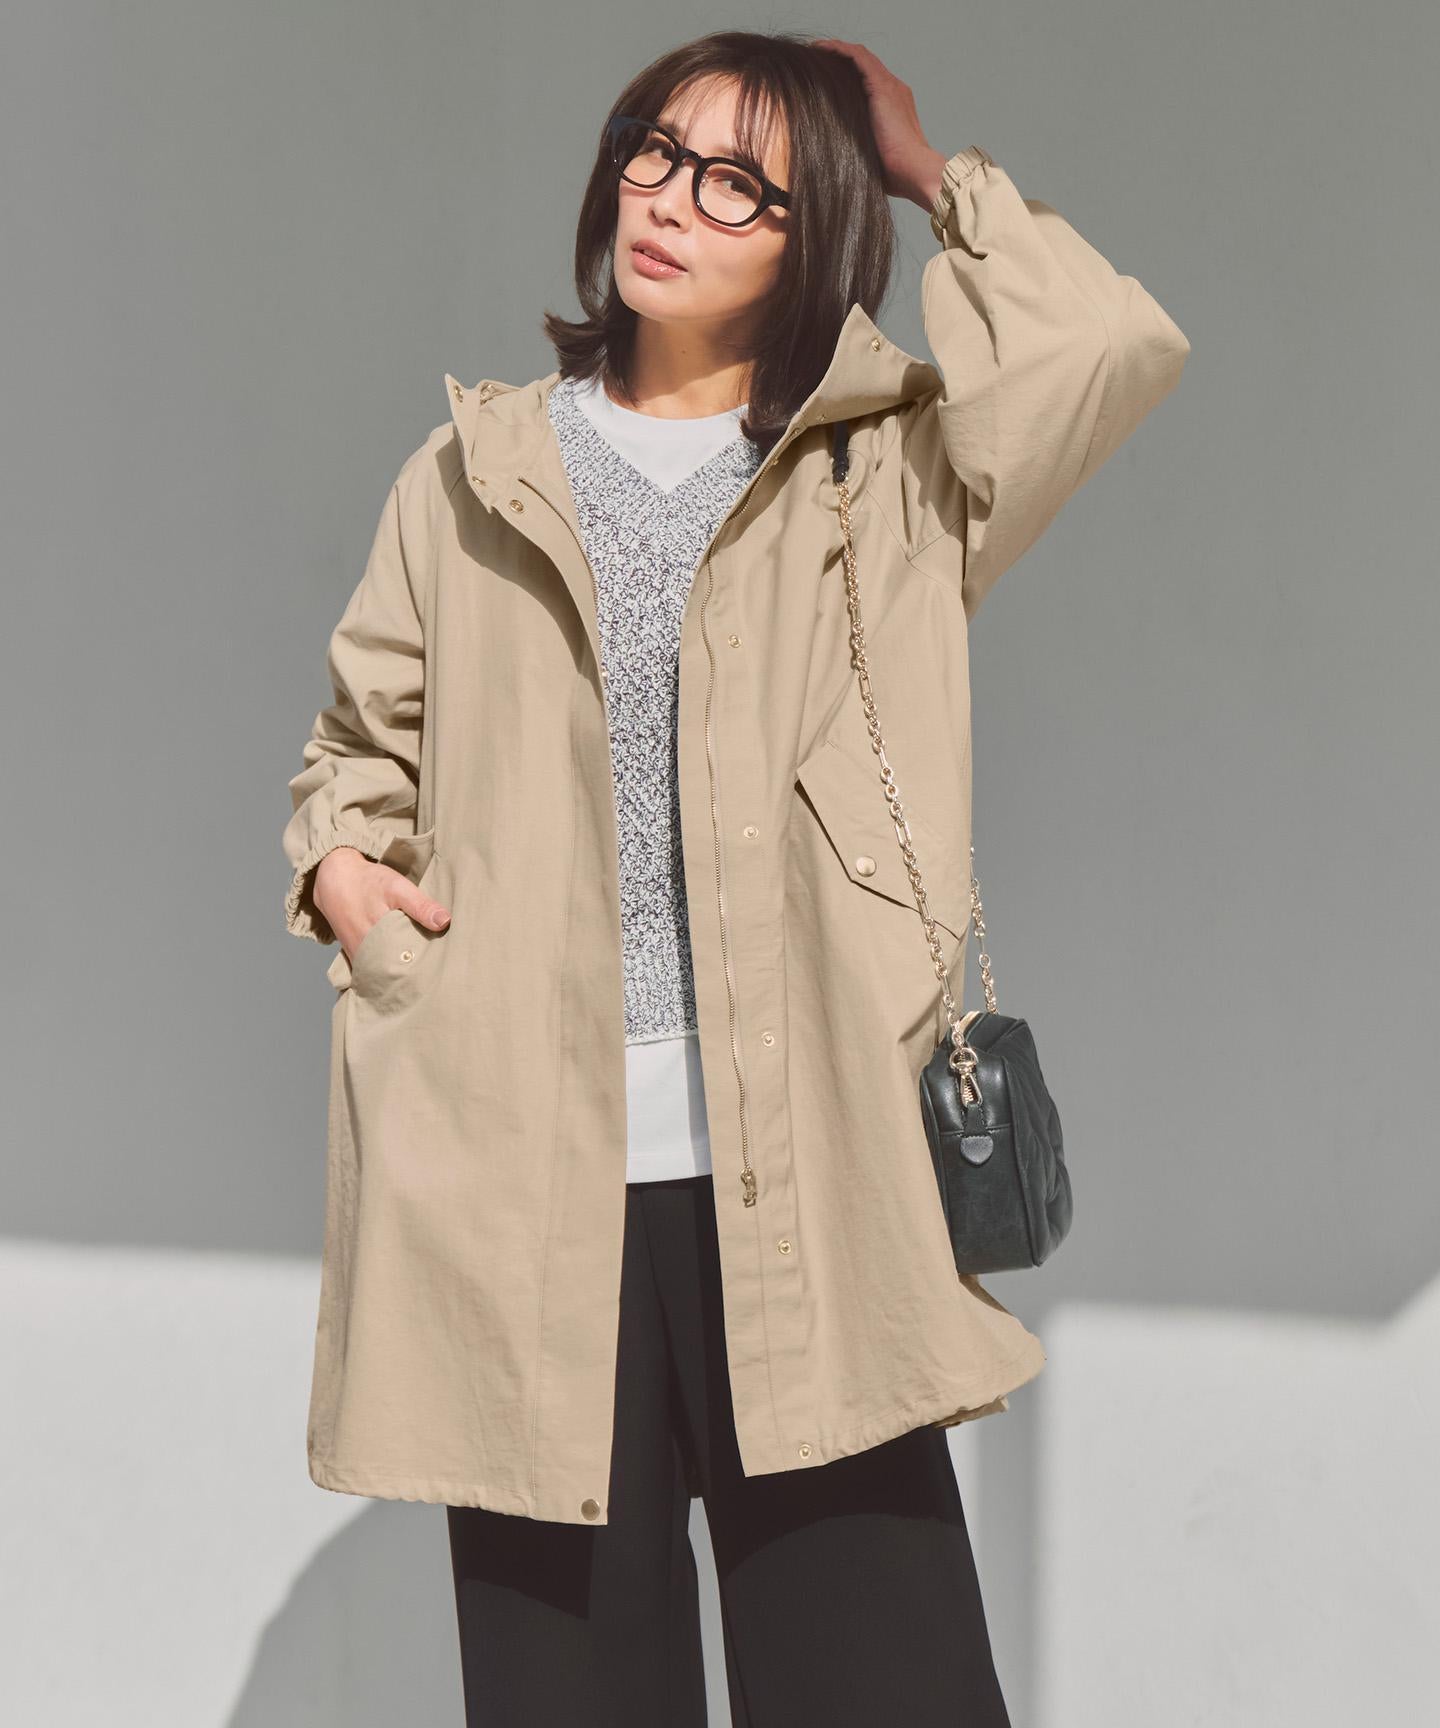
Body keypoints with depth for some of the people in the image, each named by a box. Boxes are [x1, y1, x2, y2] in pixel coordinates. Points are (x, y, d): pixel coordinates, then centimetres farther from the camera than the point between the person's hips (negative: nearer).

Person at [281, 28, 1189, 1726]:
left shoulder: (885, 474, 9)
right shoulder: (473, 481, 14)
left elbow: (1113, 344, -8)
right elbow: (359, 741, 23)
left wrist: (934, 172, 6)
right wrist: (338, 863, 2)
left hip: (801, 1181, -1)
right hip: (527, 1190, 2)